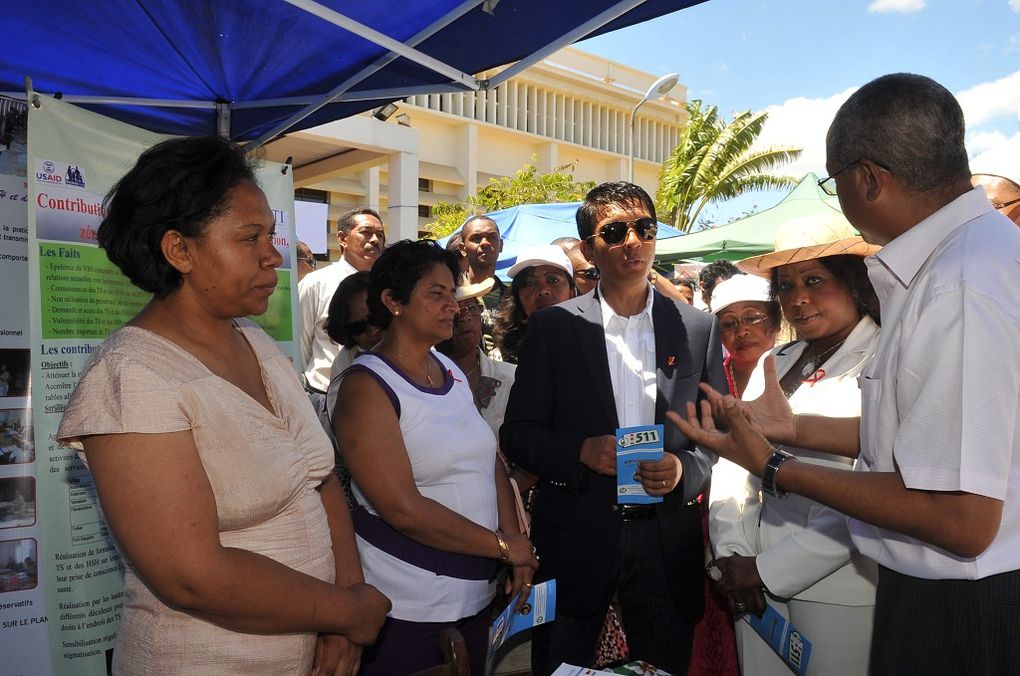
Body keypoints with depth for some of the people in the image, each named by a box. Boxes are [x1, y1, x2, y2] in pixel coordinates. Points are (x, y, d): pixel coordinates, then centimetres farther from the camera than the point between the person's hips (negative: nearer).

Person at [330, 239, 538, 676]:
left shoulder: (452, 371, 7)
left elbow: (490, 462, 8)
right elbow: (404, 510, -21)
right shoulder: (366, 386, -15)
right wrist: (503, 546, -14)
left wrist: (515, 541, -6)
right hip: (408, 607, -6)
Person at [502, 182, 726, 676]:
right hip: (575, 537, -1)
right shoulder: (552, 327, -2)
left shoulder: (699, 328, 3)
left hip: (667, 538, 2)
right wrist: (581, 451, -19)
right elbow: (518, 433, -1)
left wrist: (685, 467, -13)